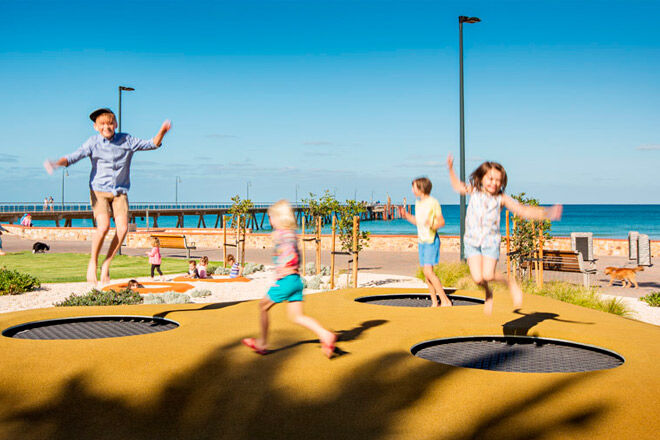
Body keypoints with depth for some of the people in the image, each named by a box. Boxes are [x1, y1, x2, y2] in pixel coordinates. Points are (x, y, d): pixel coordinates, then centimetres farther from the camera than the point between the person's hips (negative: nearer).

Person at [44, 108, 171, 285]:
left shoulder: (126, 140, 4)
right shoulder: (93, 143, -1)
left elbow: (151, 144, 6)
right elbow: (74, 156, -12)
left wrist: (162, 132, -13)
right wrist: (57, 163, -31)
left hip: (120, 192, 2)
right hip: (99, 191, -2)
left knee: (122, 228, -15)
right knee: (103, 227, -22)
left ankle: (106, 264, 3)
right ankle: (93, 262, 0)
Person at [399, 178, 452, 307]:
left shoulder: (433, 202, -11)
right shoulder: (418, 203, 12)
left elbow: (442, 222, -9)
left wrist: (433, 225, -28)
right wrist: (406, 215, 13)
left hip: (431, 241, -8)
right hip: (421, 241, 8)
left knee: (428, 272, -18)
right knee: (426, 273, 6)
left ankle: (445, 301, -13)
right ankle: (434, 302, 12)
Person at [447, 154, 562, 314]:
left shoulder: (501, 198, -4)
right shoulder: (474, 191, 2)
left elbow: (523, 211, -6)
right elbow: (458, 186, 23)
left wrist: (546, 213, -17)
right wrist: (450, 169, 14)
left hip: (491, 241, -2)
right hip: (472, 240, 2)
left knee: (488, 275, -17)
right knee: (477, 278, -11)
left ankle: (511, 283, 15)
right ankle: (488, 293, 23)